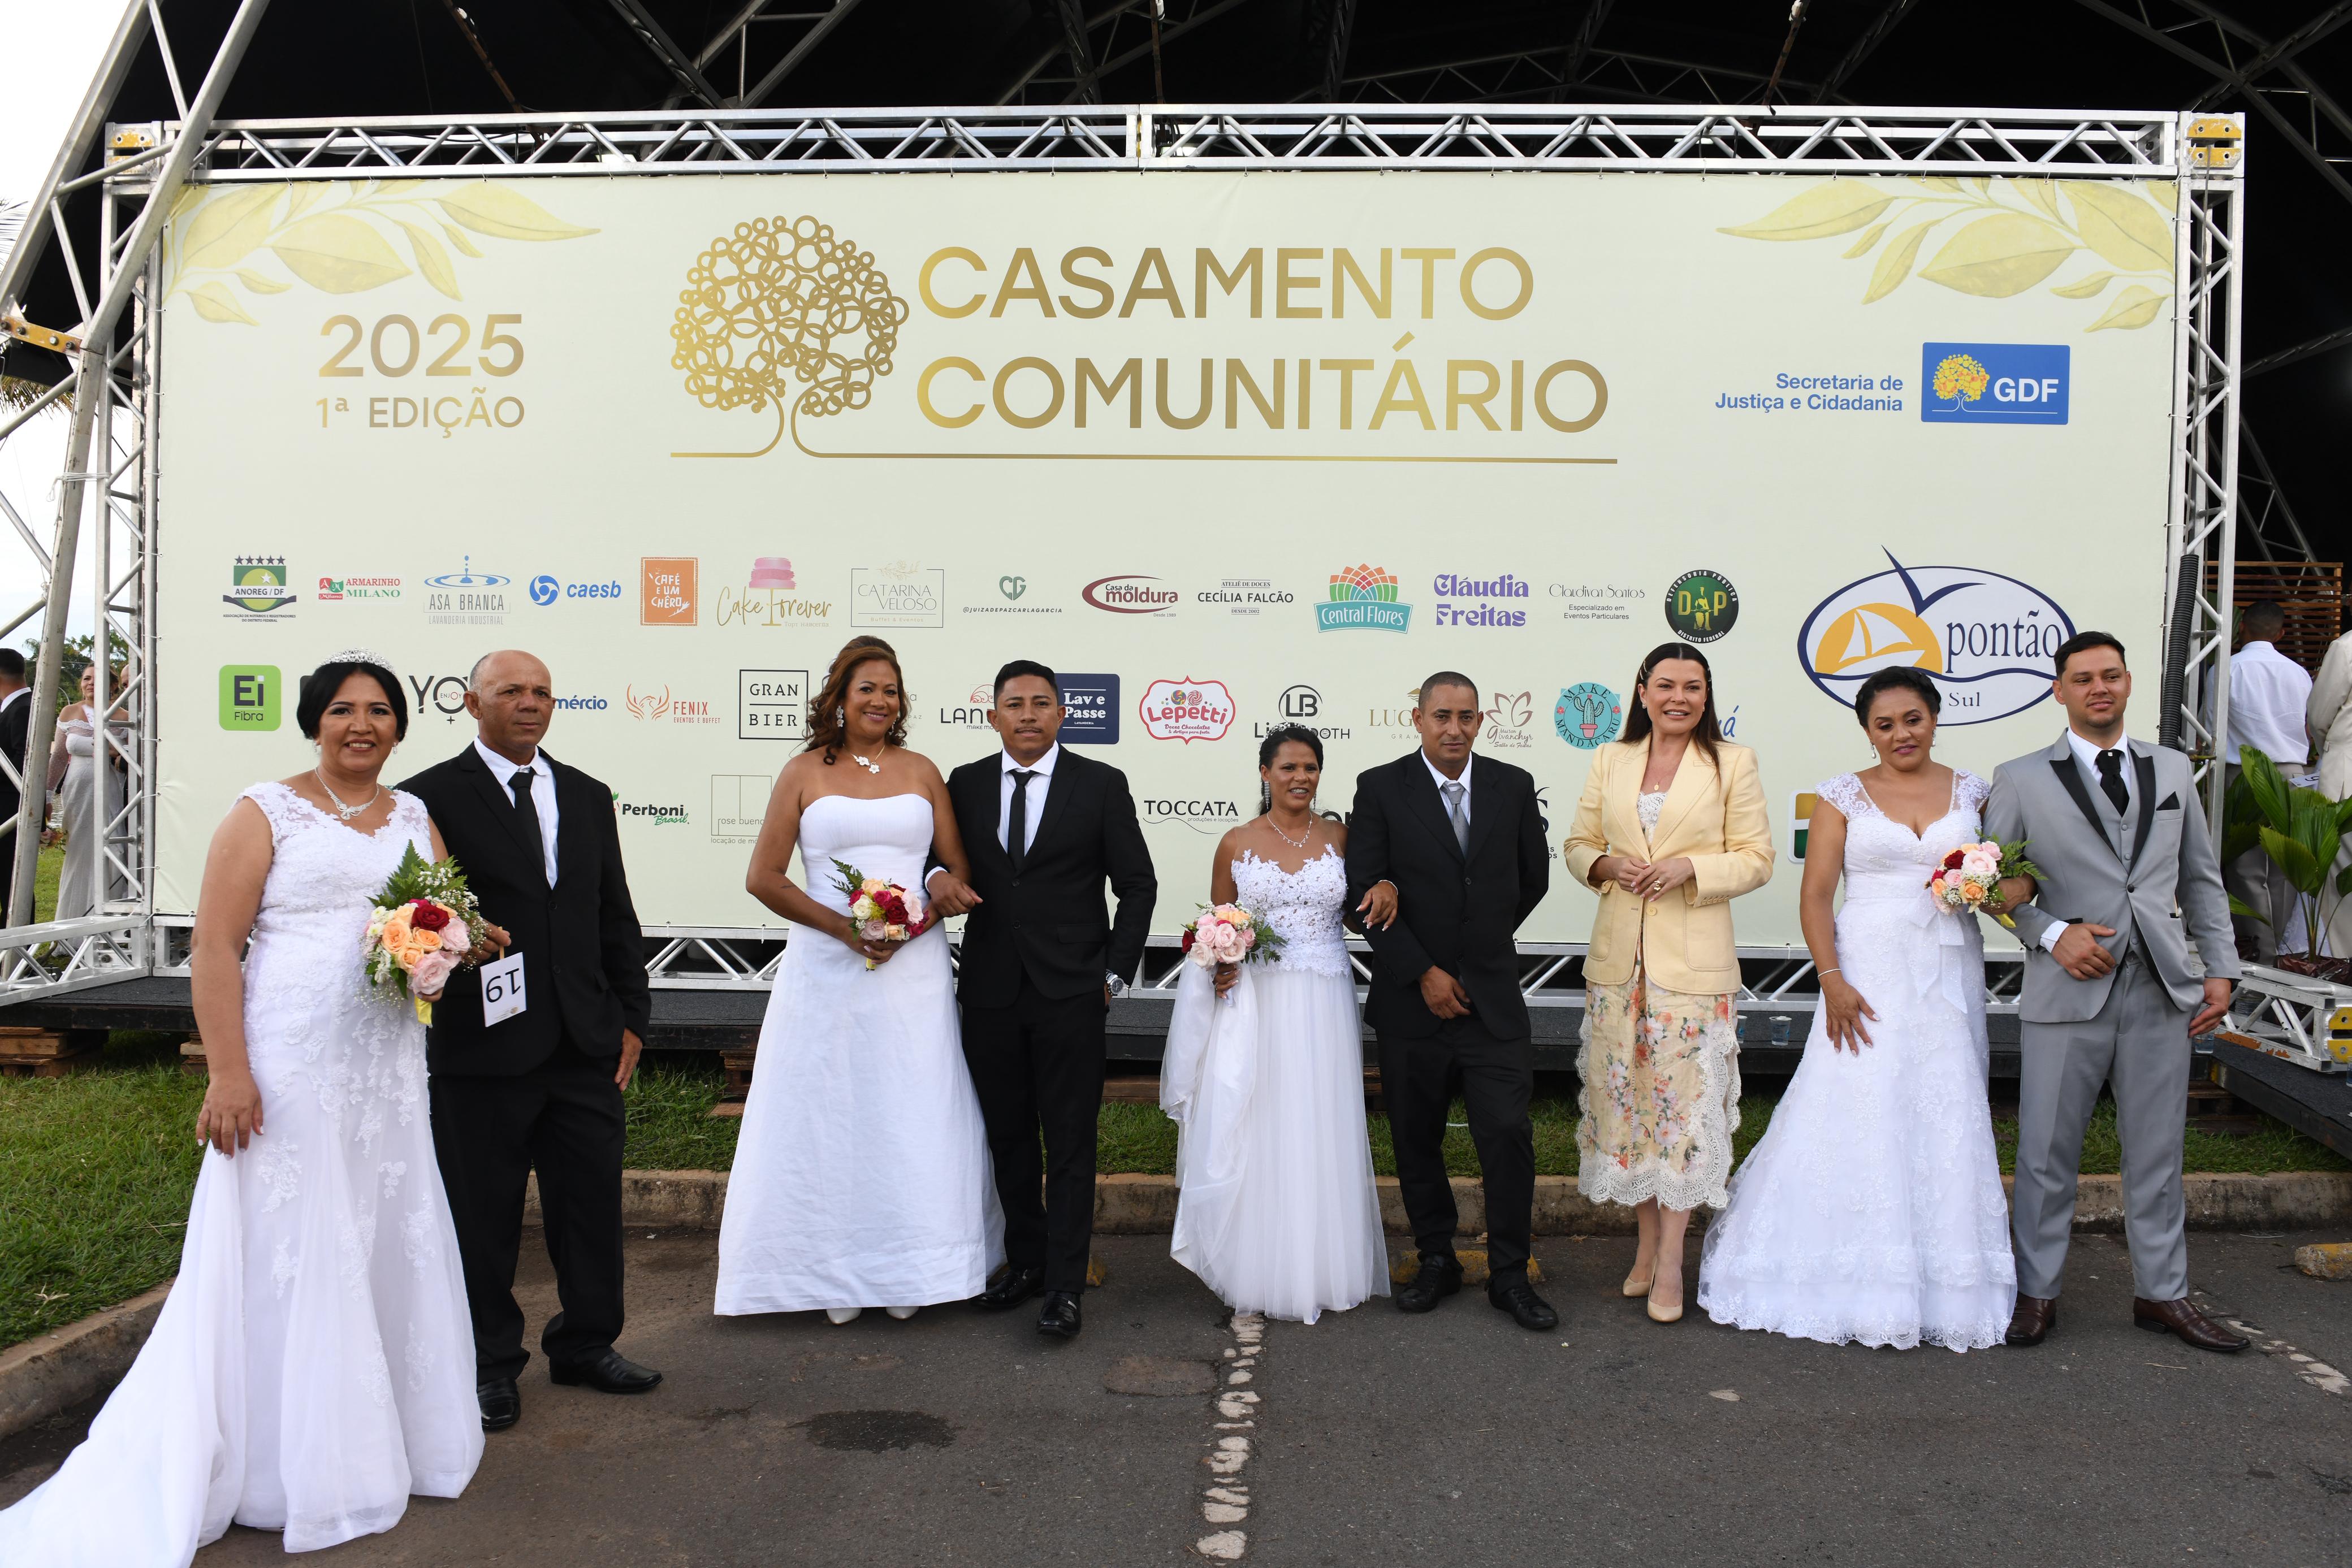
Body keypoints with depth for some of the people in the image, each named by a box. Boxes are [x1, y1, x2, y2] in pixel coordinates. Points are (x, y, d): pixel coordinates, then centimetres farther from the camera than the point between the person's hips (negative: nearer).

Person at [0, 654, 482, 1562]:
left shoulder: (415, 819, 13)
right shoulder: (266, 814, -4)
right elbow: (214, 947, -9)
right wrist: (227, 1073, -17)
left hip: (389, 1074, 5)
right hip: (287, 1072, -5)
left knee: (389, 1243, 10)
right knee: (284, 1257, 2)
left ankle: (381, 1436, 25)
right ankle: (288, 1463, 16)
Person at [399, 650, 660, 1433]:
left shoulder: (589, 797, 13)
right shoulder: (432, 797, -4)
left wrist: (631, 1015, 10)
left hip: (585, 1044, 5)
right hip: (482, 1045, -4)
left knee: (594, 1200, 12)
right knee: (483, 1214, 8)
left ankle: (586, 1344, 30)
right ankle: (491, 1363, 24)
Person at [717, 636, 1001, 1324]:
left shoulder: (921, 771, 8)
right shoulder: (804, 774, 3)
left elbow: (959, 873, 7)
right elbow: (763, 878, -1)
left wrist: (912, 923, -11)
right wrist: (844, 929, -11)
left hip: (914, 968, 1)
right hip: (826, 969, -1)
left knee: (913, 1115, 5)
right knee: (828, 1114, 4)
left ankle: (908, 1271, 19)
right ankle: (836, 1271, 16)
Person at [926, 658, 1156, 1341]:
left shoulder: (1101, 784, 0)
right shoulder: (965, 784, 7)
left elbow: (1137, 884, 2)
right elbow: (940, 854, 14)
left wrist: (1115, 973, -3)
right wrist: (937, 875, -11)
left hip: (1071, 995, -3)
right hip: (990, 995, 3)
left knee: (1070, 1143, 0)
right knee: (1008, 1137, 13)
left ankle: (1065, 1287, 8)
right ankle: (1025, 1262, 27)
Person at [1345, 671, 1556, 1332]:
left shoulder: (1513, 786, 4)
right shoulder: (1380, 788, -4)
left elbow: (1534, 877, 14)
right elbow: (1365, 891, -8)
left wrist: (1484, 941, 10)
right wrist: (1423, 971, -11)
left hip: (1493, 997, 1)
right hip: (1410, 999, -1)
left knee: (1509, 1134, -4)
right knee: (1417, 1140, 10)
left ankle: (1509, 1276, 11)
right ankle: (1436, 1261, 27)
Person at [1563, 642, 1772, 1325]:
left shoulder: (1733, 763, 1)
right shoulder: (1610, 761, 10)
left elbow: (1756, 859, 0)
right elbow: (1578, 845, 13)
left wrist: (1691, 867, -17)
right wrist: (1608, 865, -9)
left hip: (1693, 958, -3)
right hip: (1618, 954, 3)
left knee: (1685, 1099, -3)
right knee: (1627, 1094, 7)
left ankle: (1671, 1259, 7)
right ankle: (1646, 1242, 22)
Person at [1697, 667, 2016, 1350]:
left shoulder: (1972, 792, 9)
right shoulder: (1845, 795, 1)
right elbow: (1815, 895, -3)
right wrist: (1833, 981, -14)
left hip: (1949, 979, 2)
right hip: (1867, 975, -2)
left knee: (1945, 1124, 5)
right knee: (1856, 1119, -3)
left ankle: (1944, 1287, 17)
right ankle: (1856, 1282, 9)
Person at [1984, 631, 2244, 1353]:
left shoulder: (2173, 770, 13)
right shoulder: (2021, 778, 2)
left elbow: (2201, 877, 15)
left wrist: (2220, 968, 7)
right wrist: (2050, 934, -12)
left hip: (2161, 992, 3)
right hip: (2069, 990, -3)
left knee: (2157, 1151, 10)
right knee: (2047, 1152, 3)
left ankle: (2163, 1293, 24)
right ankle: (2036, 1292, 16)